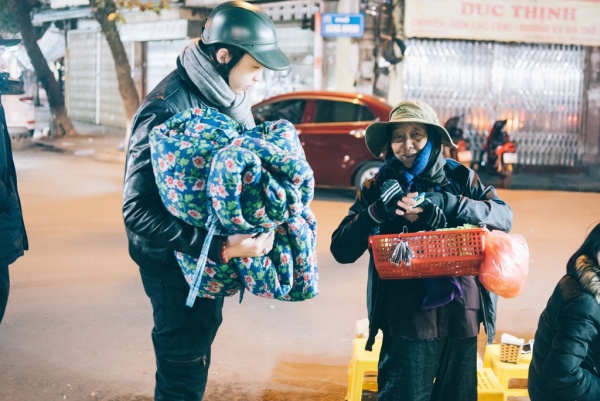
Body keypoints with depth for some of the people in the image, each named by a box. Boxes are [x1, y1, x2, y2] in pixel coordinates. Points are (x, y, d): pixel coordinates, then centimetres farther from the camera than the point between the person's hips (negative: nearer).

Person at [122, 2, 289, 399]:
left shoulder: (232, 97, -1)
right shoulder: (166, 110, -26)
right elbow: (138, 211, -29)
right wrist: (221, 247, -33)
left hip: (212, 255, 8)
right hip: (176, 263, -8)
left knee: (197, 354, 23)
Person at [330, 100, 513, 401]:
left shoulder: (460, 177, 4)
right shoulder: (377, 187, 1)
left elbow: (504, 216, -9)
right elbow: (342, 251, -5)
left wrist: (448, 203, -21)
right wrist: (377, 211, -20)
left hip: (460, 312, 2)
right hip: (408, 319, -2)